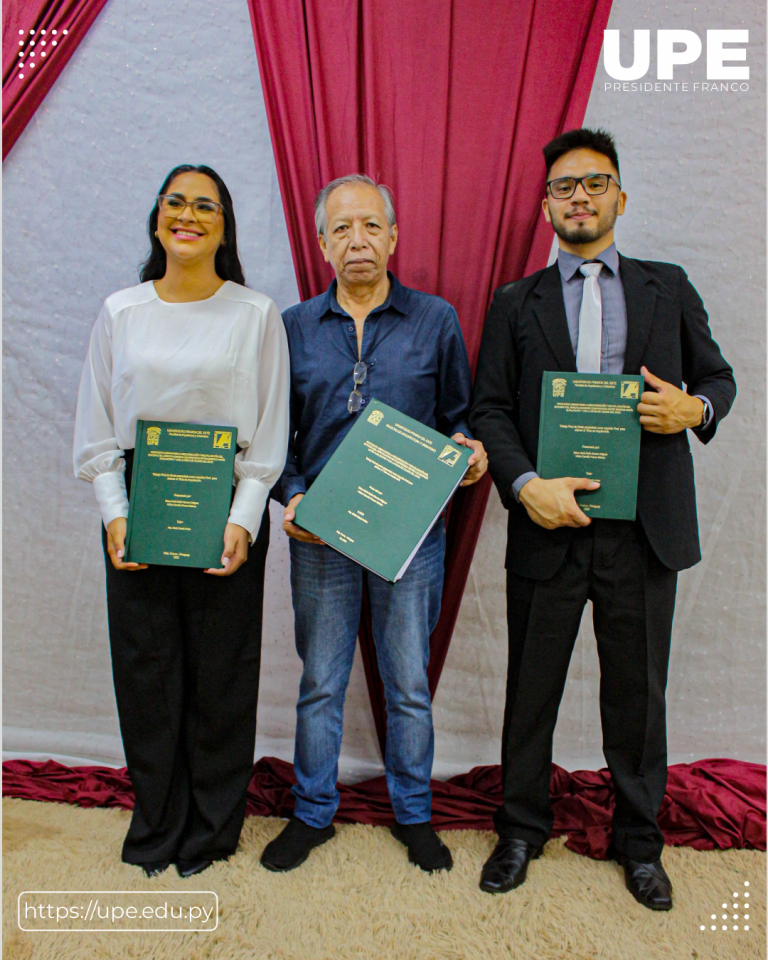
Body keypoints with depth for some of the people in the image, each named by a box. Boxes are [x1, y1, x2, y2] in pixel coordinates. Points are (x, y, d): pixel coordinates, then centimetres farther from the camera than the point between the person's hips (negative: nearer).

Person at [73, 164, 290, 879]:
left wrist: (242, 522, -12)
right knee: (145, 671, 9)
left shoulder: (256, 315, 1)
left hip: (225, 513, -2)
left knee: (221, 673, 6)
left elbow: (270, 433, -2)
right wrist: (114, 514, -4)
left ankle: (211, 829, 28)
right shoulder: (121, 311, 8)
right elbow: (97, 427, 7)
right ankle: (155, 825, 31)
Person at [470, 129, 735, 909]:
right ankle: (521, 829, 32)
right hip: (549, 525, 0)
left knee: (638, 691, 12)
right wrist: (526, 485, -15)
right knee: (531, 690, 11)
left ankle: (638, 840, 34)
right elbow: (490, 409, 2)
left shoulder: (668, 288, 11)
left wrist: (694, 408, -8)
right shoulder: (515, 303, 8)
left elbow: (719, 377, 16)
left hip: (644, 528, 1)